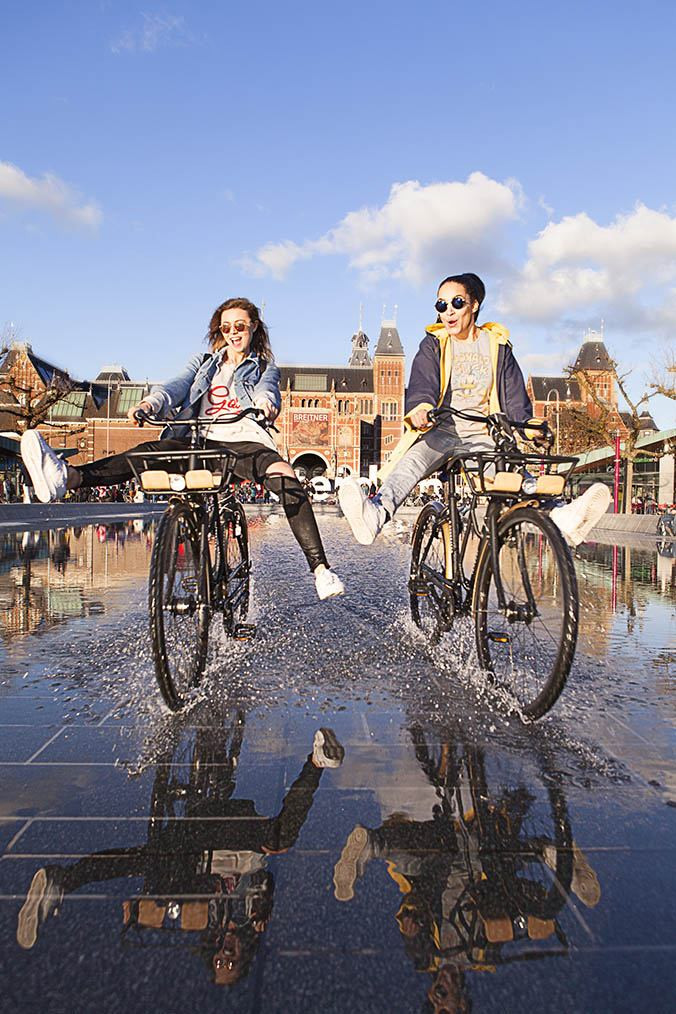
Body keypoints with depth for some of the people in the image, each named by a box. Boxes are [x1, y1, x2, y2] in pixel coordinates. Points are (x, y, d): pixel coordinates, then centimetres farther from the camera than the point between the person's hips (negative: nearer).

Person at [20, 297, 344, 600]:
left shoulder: (265, 368, 20)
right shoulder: (204, 363, 26)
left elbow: (267, 390, -4)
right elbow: (176, 386, 6)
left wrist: (265, 403, -31)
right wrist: (150, 402, -18)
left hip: (245, 442, -2)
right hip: (200, 441, 3)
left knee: (285, 477, -31)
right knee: (148, 452, -25)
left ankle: (320, 569, -33)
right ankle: (65, 478, -46)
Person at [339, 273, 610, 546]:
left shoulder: (497, 346, 11)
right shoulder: (433, 345, 8)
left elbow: (515, 396, 4)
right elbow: (422, 385, -11)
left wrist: (530, 427, -17)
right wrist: (420, 410, -36)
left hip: (483, 437, 2)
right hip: (441, 432, -1)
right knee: (413, 461, -32)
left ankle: (563, 516, -47)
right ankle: (375, 514, -56)